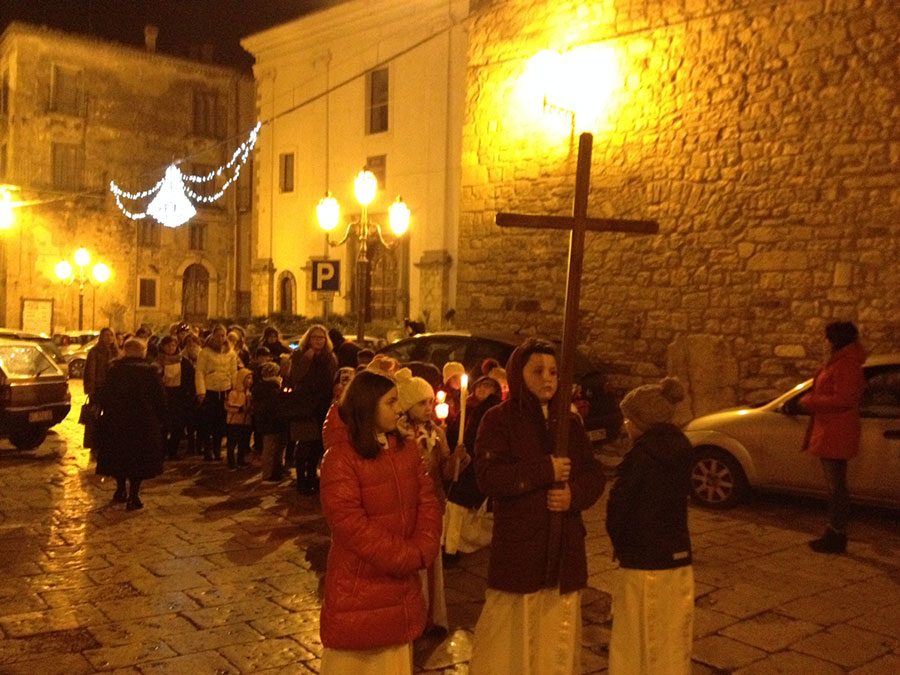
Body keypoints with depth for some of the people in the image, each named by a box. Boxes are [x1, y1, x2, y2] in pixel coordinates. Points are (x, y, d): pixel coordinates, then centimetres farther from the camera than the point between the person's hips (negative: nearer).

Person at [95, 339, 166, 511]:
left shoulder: (114, 369, 1)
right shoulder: (149, 371, -7)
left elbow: (102, 395, 3)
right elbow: (160, 398, -7)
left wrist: (109, 412, 16)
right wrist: (158, 418, 5)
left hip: (116, 421, 3)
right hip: (143, 422, -3)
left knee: (119, 456, 20)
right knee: (139, 460, 5)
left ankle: (120, 491, 29)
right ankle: (133, 497, 2)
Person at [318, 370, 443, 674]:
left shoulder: (407, 448, 5)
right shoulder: (341, 458, -17)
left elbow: (427, 501, 2)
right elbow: (351, 525, -22)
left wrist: (422, 551, -14)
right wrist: (408, 556, -18)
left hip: (402, 583, 6)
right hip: (359, 586, -6)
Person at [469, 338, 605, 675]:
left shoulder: (570, 422, 12)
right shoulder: (499, 419, -3)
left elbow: (594, 475, 8)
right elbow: (489, 476, -16)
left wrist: (575, 494, -13)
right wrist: (546, 471, -16)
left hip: (565, 549, 4)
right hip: (517, 549, -4)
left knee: (558, 641, 10)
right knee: (512, 639, 1)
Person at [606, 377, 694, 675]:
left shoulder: (642, 455, -18)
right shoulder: (680, 450, 5)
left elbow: (618, 508, -16)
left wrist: (620, 544, 3)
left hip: (644, 567, -7)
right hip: (679, 563, 7)